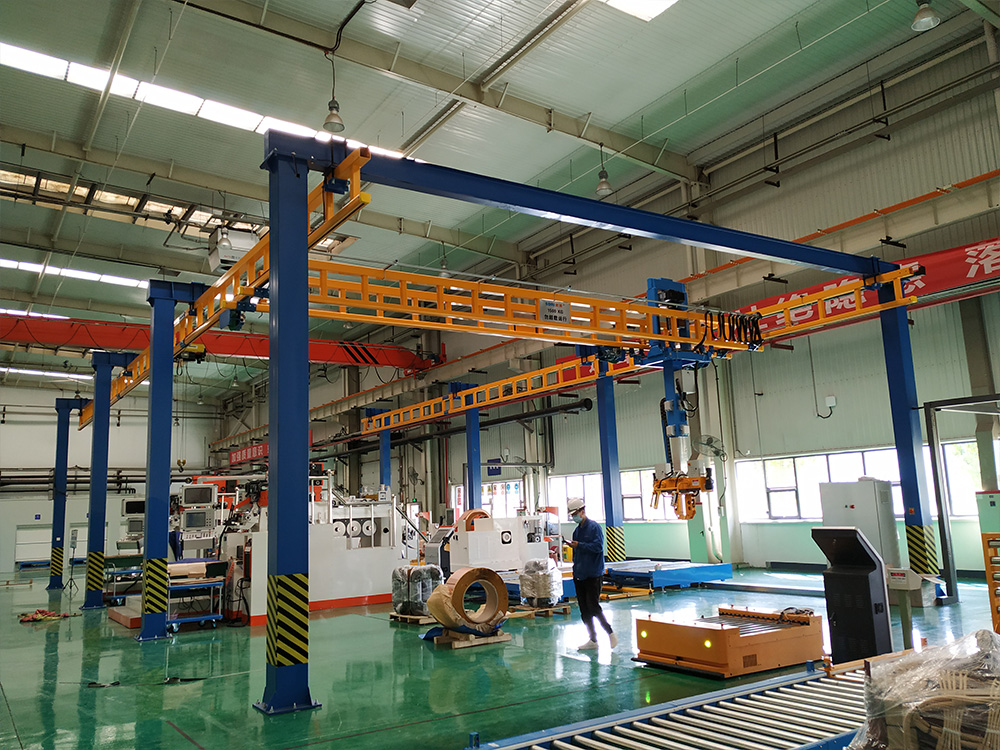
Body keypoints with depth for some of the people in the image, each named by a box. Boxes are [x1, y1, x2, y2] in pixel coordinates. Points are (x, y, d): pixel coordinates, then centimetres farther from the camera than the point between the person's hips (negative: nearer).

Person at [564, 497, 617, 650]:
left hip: (594, 575, -8)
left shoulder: (594, 527, -9)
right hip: (579, 576, 8)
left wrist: (579, 545, -20)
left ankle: (610, 633, 8)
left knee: (593, 607, -10)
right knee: (584, 610, 8)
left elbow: (598, 547, -19)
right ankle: (593, 640, 17)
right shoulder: (577, 530, 15)